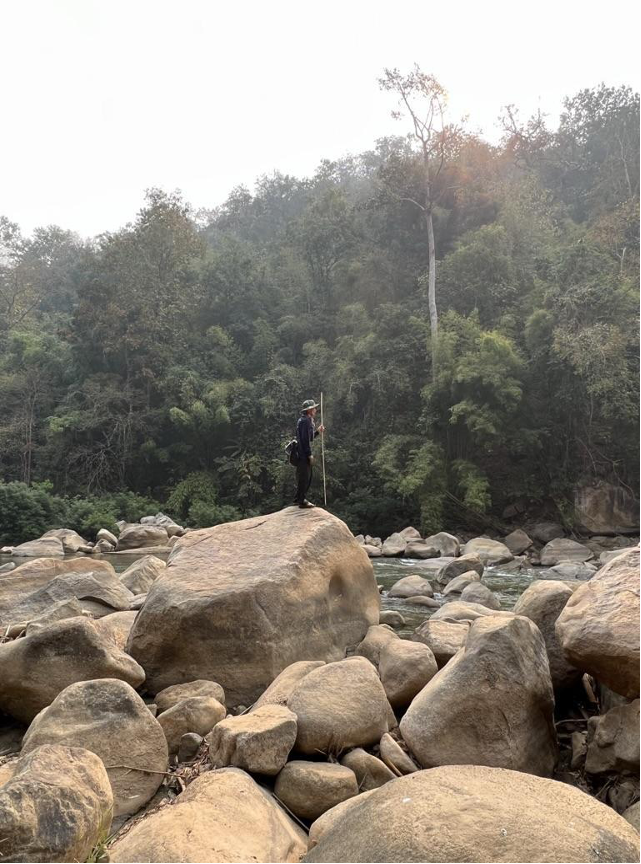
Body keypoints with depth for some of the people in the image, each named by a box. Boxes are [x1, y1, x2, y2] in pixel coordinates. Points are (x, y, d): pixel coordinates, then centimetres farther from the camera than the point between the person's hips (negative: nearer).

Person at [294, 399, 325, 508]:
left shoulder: (308, 420, 18)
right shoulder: (305, 421, -15)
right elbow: (305, 439, -21)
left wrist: (317, 432, 12)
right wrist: (309, 455, -21)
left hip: (303, 454, 11)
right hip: (304, 454, -11)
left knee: (304, 477, 17)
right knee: (304, 477, -5)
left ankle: (298, 498, 25)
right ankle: (302, 501, -1)